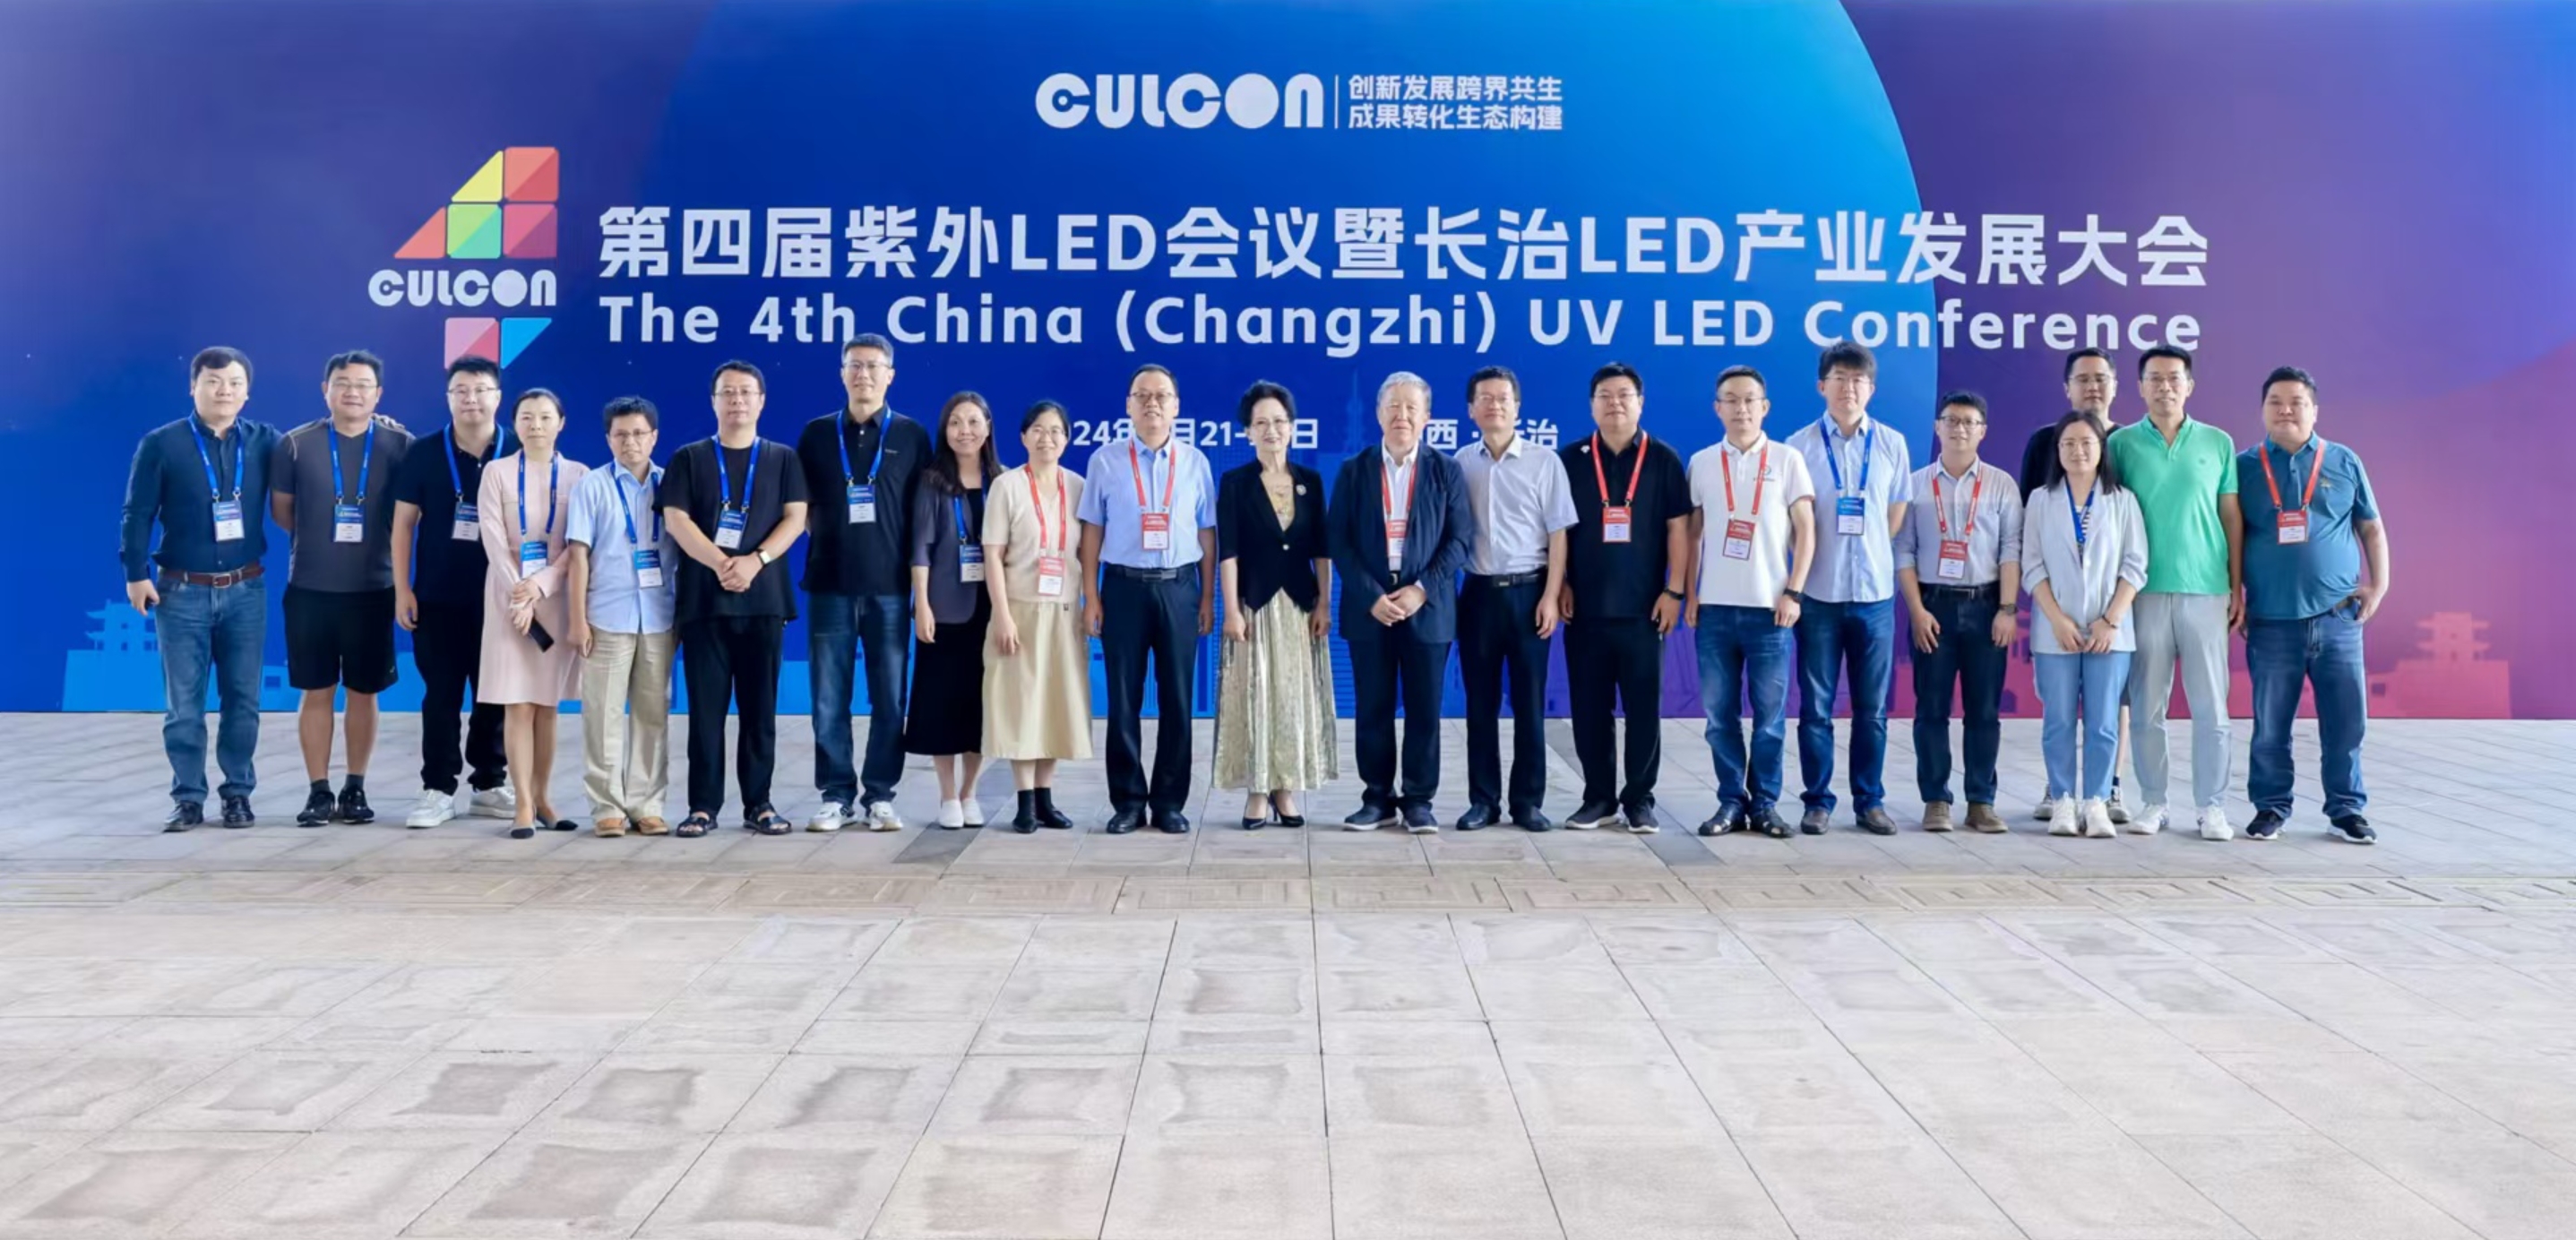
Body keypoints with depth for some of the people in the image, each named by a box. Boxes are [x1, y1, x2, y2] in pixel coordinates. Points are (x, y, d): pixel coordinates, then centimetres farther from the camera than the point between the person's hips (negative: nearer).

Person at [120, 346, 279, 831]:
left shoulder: (264, 441, 4)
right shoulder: (161, 444, -1)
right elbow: (138, 513, 0)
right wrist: (136, 574, -5)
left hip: (245, 590, 2)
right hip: (182, 591, -2)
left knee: (242, 699, 5)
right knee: (184, 703, 2)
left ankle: (238, 794, 15)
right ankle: (188, 798, 9)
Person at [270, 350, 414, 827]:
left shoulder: (400, 444, -1)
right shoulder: (296, 444, -1)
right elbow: (281, 511, 9)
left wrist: (380, 541, 4)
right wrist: (318, 539, 8)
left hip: (373, 589, 0)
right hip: (310, 588, 0)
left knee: (364, 691, 8)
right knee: (317, 692, 4)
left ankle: (356, 789, 18)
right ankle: (318, 791, 11)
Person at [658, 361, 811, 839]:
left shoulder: (782, 458, 10)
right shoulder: (689, 458, 8)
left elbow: (795, 519, 1)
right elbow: (676, 519, -2)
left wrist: (755, 561, -14)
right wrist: (720, 564, -15)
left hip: (764, 598, 1)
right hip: (703, 597, 0)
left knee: (760, 706, 3)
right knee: (706, 707, -1)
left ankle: (758, 803, 9)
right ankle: (703, 805, 3)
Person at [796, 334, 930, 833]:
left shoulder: (911, 436, 6)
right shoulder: (817, 434, 8)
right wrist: (827, 533, -2)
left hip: (889, 585, -1)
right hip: (830, 583, 1)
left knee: (889, 696, 2)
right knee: (829, 696, 2)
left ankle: (880, 796, 10)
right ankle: (836, 795, 10)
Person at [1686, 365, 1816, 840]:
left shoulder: (1787, 459, 3)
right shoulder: (1701, 462, 8)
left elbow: (1805, 530, 2)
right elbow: (1693, 533, 11)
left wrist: (1793, 592, -6)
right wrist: (1689, 595, 5)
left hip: (1768, 606, -2)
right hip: (1715, 607, 2)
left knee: (1770, 714, 1)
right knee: (1720, 713, 3)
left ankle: (1765, 803, 11)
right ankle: (1731, 801, 12)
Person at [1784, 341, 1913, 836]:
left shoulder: (1892, 444, 5)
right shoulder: (1800, 445, 0)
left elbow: (1896, 516, 13)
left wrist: (1866, 554, 8)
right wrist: (1807, 564, 0)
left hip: (1875, 591, 1)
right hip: (1818, 593, -1)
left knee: (1872, 708, 6)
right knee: (1815, 707, 2)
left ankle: (1870, 801, 15)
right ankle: (1818, 802, 10)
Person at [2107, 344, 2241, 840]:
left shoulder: (2218, 443, 7)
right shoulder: (2122, 443, 4)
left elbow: (2232, 517, 9)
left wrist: (2238, 587, 4)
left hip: (2206, 590, 1)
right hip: (2145, 590, 0)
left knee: (2210, 706, 1)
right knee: (2147, 705, 2)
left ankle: (2211, 806, 8)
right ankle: (2152, 802, 11)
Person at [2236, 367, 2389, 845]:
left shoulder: (2344, 462, 8)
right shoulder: (2244, 466, 5)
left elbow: (2371, 527, 13)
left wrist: (2379, 584, 4)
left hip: (2337, 618, 1)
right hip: (2271, 622, -1)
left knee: (2346, 722, 1)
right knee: (2270, 725, 4)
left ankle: (2346, 810, 13)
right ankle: (2270, 808, 16)